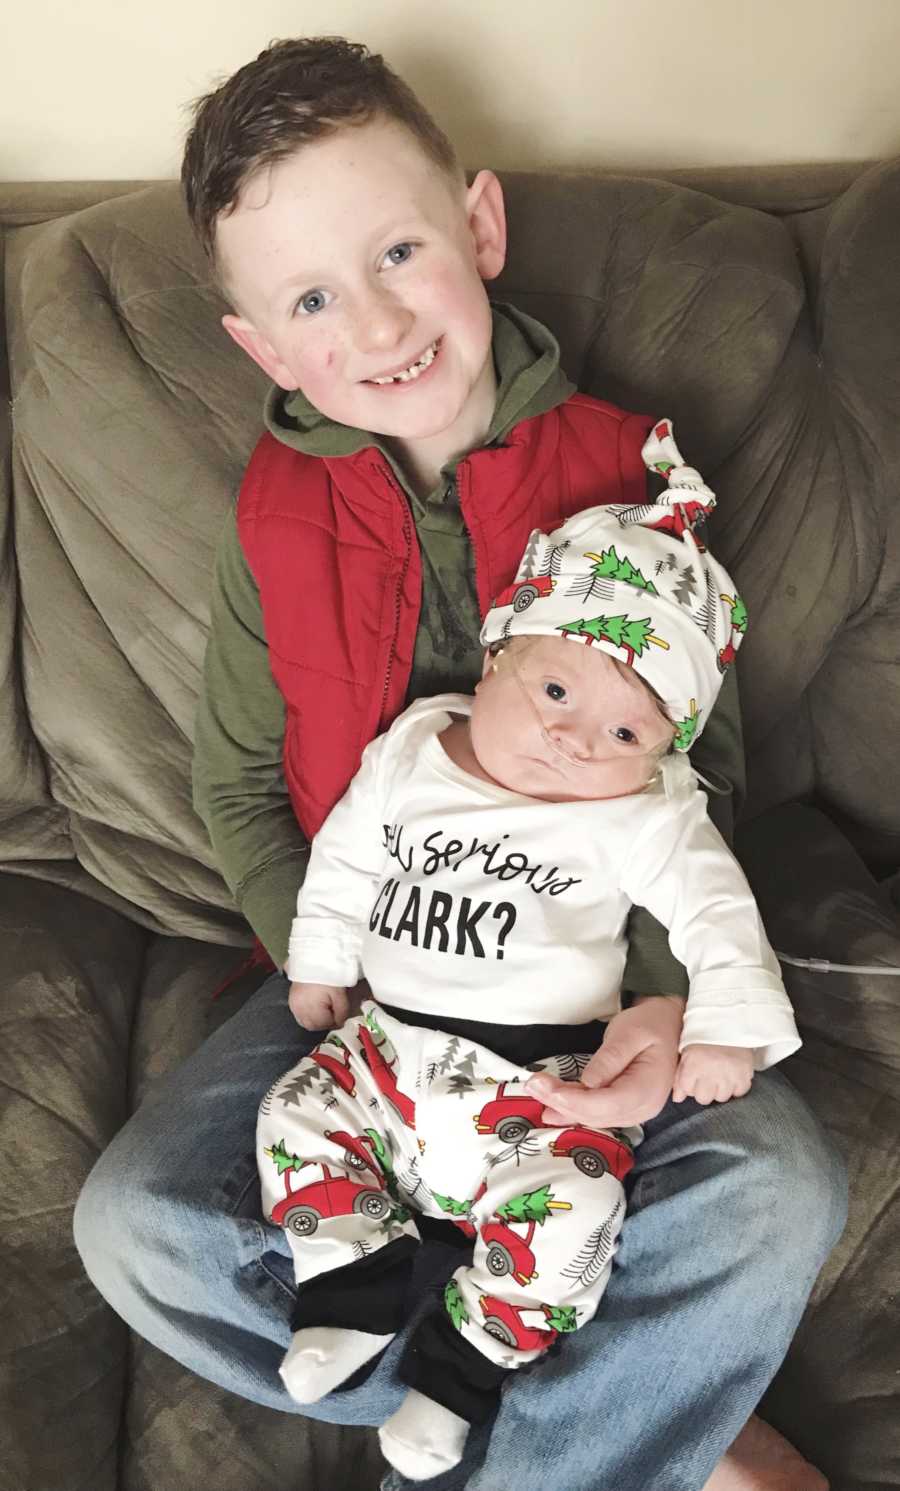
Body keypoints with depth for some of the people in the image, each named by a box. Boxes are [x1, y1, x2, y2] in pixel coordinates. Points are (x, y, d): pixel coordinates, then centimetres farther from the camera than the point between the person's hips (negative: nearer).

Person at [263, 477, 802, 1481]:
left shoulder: (641, 818, -10)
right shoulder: (409, 751, -1)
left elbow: (713, 908, -10)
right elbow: (345, 859, 10)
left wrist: (727, 1026, -21)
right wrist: (319, 965, 12)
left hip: (541, 1076, -4)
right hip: (389, 1040, 4)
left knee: (568, 1206, -23)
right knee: (296, 1118, -5)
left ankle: (462, 1366, -1)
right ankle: (356, 1295, 11)